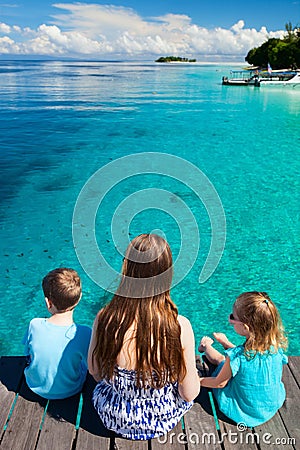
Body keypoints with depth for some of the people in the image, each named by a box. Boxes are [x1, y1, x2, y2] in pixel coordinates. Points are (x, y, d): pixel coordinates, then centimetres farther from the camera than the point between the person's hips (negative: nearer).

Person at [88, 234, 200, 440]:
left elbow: (95, 371, -8)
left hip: (115, 420, 1)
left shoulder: (105, 318, -27)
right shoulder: (180, 327, -31)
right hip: (164, 421, 0)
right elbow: (190, 394, -17)